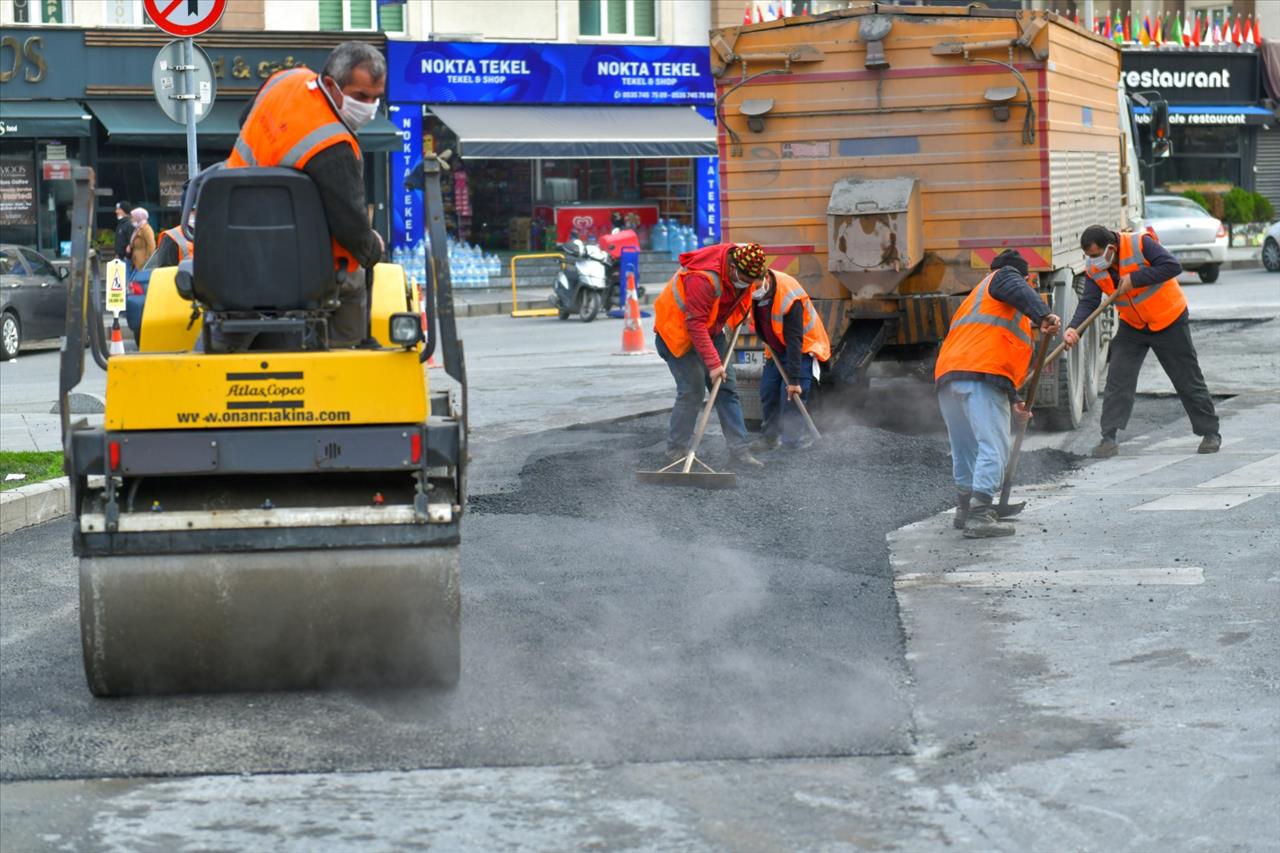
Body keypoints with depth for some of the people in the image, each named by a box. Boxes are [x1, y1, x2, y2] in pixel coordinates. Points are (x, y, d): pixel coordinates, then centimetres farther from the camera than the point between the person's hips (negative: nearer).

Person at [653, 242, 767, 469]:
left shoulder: (743, 266, -11)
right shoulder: (703, 278, -36)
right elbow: (695, 325, -34)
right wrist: (713, 363, -34)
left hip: (709, 330, 8)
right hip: (678, 330, -8)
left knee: (727, 388, 2)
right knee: (691, 392, -12)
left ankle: (739, 450, 4)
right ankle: (676, 451, 3)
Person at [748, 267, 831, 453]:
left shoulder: (789, 297, -34)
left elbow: (794, 341, -33)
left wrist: (794, 379, -33)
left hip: (802, 347, -7)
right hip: (777, 347, 7)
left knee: (791, 395, -15)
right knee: (768, 392, 4)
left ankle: (795, 439, -5)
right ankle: (769, 435, 18)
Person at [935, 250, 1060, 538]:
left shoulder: (975, 298, 40)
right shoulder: (1005, 276, 16)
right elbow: (1019, 291, -11)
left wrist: (1014, 400, 42)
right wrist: (1043, 315, -29)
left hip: (947, 376, 9)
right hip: (981, 375, -9)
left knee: (965, 449, 22)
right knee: (994, 448, -14)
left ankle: (965, 508, 31)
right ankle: (980, 514, -24)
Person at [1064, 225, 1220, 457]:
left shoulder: (1140, 244, -25)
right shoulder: (1094, 269, -10)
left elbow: (1173, 266, -31)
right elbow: (1088, 303, -14)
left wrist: (1135, 279, -32)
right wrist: (1073, 328, -32)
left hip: (1168, 321, -4)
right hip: (1132, 326, 4)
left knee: (1188, 381, 5)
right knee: (1117, 381, -7)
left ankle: (1210, 433, 19)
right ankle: (1109, 438, -4)